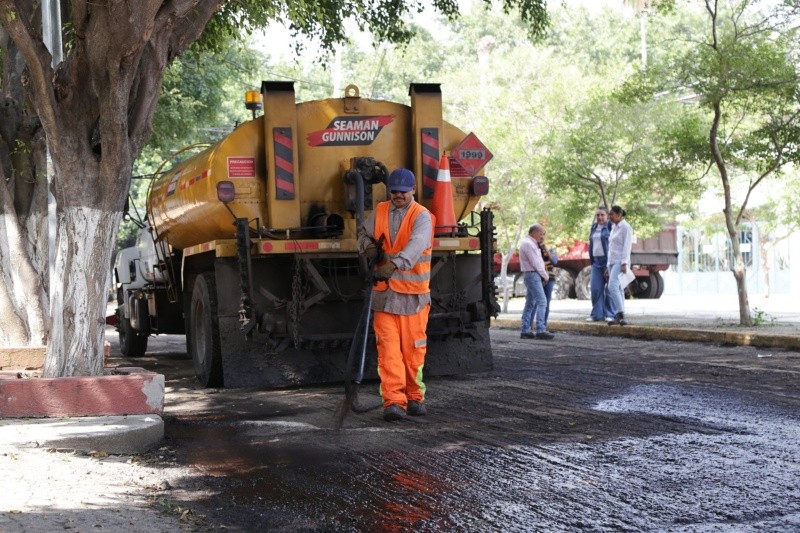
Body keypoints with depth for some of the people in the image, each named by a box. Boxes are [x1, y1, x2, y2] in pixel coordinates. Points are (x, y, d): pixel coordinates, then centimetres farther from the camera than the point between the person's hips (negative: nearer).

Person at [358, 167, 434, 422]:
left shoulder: (422, 216, -7)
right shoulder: (379, 212, 10)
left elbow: (416, 245, -24)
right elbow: (364, 233, 24)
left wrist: (394, 264, -41)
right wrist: (368, 246, -1)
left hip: (413, 293, -3)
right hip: (384, 292, 3)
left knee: (413, 348, 5)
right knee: (388, 348, -5)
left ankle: (414, 398, 21)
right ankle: (393, 401, -8)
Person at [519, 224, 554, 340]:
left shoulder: (532, 244, 19)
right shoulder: (528, 244, -13)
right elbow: (535, 263, -16)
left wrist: (544, 275, 7)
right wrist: (546, 276, -7)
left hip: (534, 275, 11)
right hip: (532, 275, -11)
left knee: (530, 303, 10)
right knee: (541, 301, -15)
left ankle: (525, 331, 11)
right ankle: (540, 330, -19)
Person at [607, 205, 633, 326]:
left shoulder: (626, 227, -8)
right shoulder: (614, 227, 17)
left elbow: (627, 247, -15)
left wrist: (624, 264, -21)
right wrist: (608, 265, 19)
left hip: (620, 262, -9)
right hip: (612, 261, 9)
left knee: (613, 286, -21)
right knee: (617, 289, 6)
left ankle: (621, 314, -24)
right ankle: (618, 316, 6)